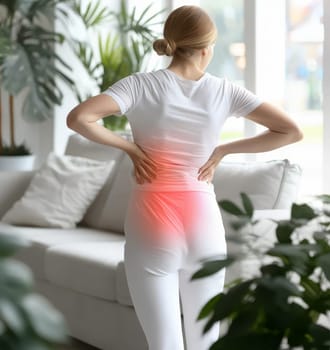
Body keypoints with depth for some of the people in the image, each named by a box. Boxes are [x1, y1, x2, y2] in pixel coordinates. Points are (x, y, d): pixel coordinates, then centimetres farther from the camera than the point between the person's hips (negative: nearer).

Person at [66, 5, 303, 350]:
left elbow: (78, 118, -21)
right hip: (203, 223, 2)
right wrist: (222, 150, 2)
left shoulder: (142, 85, -8)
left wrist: (129, 146, -7)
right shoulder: (223, 91, -2)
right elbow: (292, 131, -3)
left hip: (153, 224, -2)